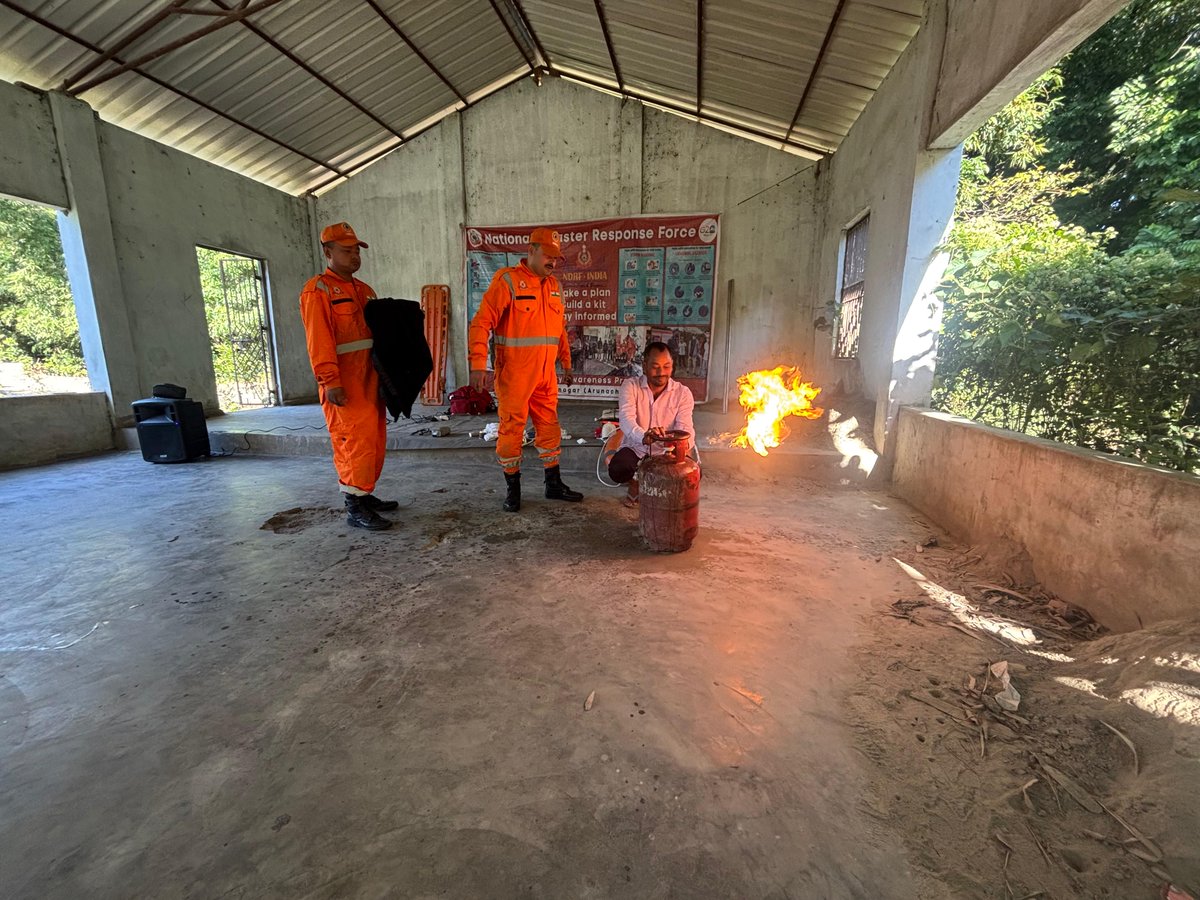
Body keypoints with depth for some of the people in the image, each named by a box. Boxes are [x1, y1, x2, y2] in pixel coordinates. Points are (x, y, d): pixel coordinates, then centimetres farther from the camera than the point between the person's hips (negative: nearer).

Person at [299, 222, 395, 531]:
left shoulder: (363, 289, 20)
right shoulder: (317, 290, -5)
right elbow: (318, 341, -14)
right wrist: (329, 382, -22)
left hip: (370, 378, 8)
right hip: (343, 383, -8)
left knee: (374, 439, 11)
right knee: (355, 440, -9)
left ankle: (365, 494, 24)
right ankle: (355, 508, -2)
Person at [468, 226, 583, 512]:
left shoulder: (553, 285, 14)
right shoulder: (507, 280, -7)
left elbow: (560, 328, 22)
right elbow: (482, 323, -13)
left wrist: (566, 363, 22)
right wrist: (478, 364, -21)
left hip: (545, 374, 6)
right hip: (514, 374, -6)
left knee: (549, 427, 11)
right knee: (511, 429, 2)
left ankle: (554, 484, 23)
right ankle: (513, 489, 15)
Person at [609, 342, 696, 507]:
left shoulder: (683, 393, -7)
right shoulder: (630, 386, -12)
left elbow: (685, 428, -18)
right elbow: (626, 420, -28)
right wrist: (643, 436, -52)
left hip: (666, 453, 1)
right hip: (635, 448, -1)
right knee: (617, 470, -32)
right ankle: (635, 483, 8)